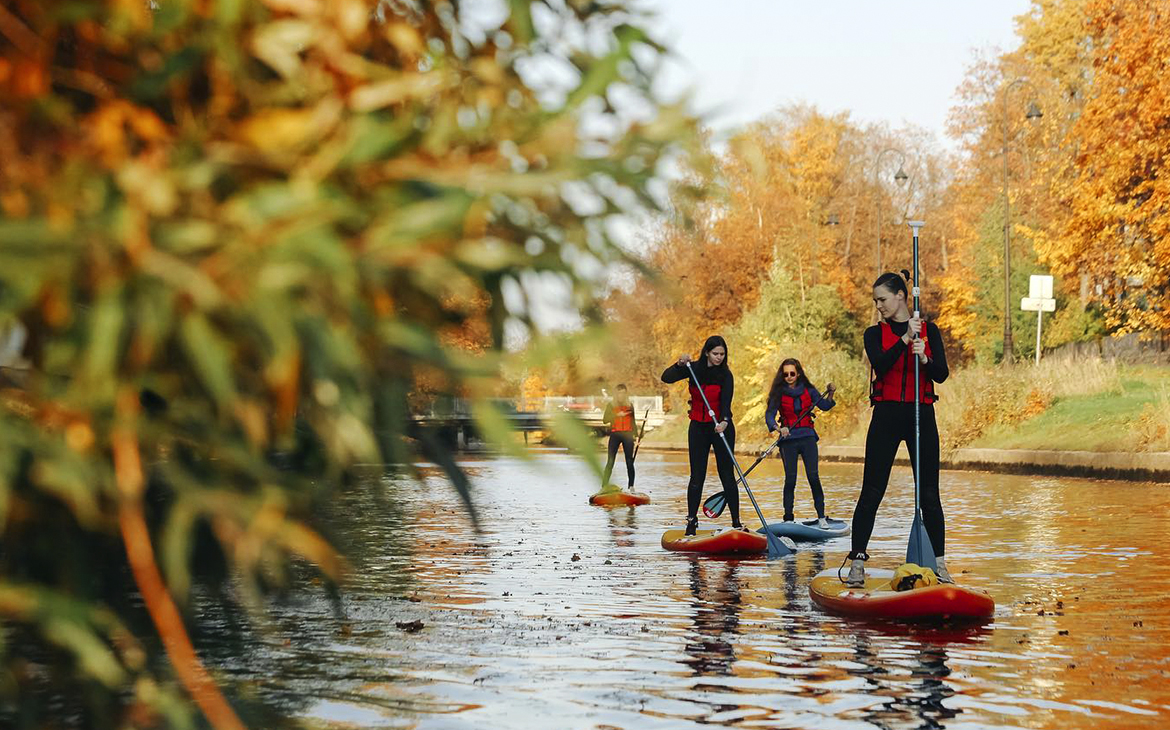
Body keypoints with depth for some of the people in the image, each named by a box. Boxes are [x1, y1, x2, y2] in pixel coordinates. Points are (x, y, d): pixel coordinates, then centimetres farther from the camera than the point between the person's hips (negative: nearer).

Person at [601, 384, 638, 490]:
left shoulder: (630, 405, 14)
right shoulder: (611, 405, 7)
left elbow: (633, 422, 16)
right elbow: (605, 420, -4)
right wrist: (618, 414, -15)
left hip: (627, 434, 2)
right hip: (615, 434, -2)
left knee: (630, 462, 0)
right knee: (610, 461, -9)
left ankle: (631, 486, 5)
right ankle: (604, 486, -10)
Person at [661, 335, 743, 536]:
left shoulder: (725, 375, -9)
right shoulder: (694, 369, 0)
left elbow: (726, 401, -23)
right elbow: (666, 378, -4)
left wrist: (724, 421, -41)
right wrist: (680, 365, -22)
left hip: (721, 427, -2)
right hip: (698, 428, 2)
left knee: (727, 475, -3)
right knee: (697, 476, 1)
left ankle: (736, 521, 3)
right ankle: (692, 520, 7)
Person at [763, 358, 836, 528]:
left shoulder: (807, 390, 6)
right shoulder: (778, 393, -1)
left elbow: (824, 406, 10)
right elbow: (769, 414, -12)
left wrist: (830, 394, -8)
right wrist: (778, 428, -30)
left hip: (807, 437, 1)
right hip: (788, 439, -1)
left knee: (813, 477, -7)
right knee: (790, 479, -4)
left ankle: (821, 517, -2)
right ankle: (788, 519, 3)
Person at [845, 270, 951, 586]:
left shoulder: (929, 331, 7)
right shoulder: (875, 334, 5)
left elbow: (942, 374, -4)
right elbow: (880, 364, -14)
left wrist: (924, 358, -23)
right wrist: (905, 338, -24)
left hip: (921, 416, 0)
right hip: (886, 415, 0)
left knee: (929, 493, 3)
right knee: (871, 492, -4)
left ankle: (939, 562, 12)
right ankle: (857, 562, -2)